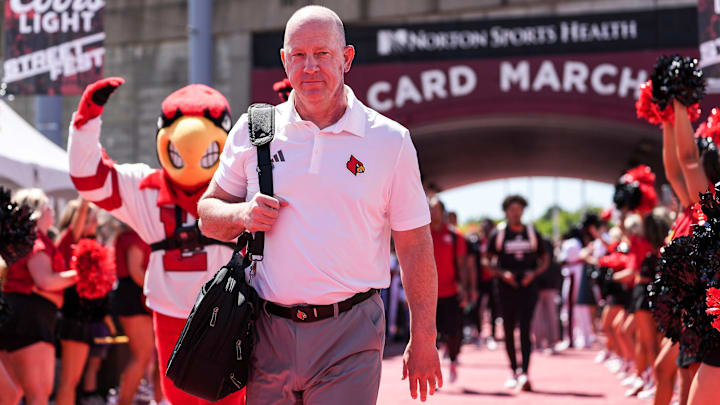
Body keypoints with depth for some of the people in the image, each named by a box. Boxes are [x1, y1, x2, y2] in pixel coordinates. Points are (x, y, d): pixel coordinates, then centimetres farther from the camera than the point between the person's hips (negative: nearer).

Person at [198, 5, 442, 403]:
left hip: (349, 335, -2)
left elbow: (414, 247, 4)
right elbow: (208, 214, 15)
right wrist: (242, 215, -8)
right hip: (269, 330, 2)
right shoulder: (252, 132, 7)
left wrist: (423, 339, 2)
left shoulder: (390, 141, 1)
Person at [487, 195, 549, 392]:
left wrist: (533, 273, -6)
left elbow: (544, 261, 13)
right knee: (509, 330, 6)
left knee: (525, 329, -11)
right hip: (506, 287, 1)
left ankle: (524, 373, -18)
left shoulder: (532, 233, 7)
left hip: (527, 287, -1)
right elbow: (489, 261, 5)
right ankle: (514, 371, 20)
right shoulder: (498, 234, 3)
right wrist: (502, 273, -13)